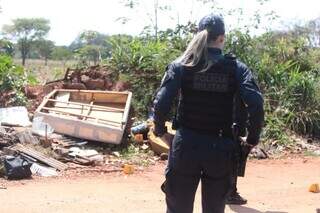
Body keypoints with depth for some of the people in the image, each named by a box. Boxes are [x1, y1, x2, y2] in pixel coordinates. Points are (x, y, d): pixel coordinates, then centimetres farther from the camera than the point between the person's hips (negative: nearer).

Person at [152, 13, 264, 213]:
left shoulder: (180, 65, -1)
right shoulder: (237, 68, -1)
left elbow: (161, 104, -10)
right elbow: (256, 105, -13)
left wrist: (160, 131, 7)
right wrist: (252, 139, 1)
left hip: (186, 146, 0)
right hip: (221, 149, 0)